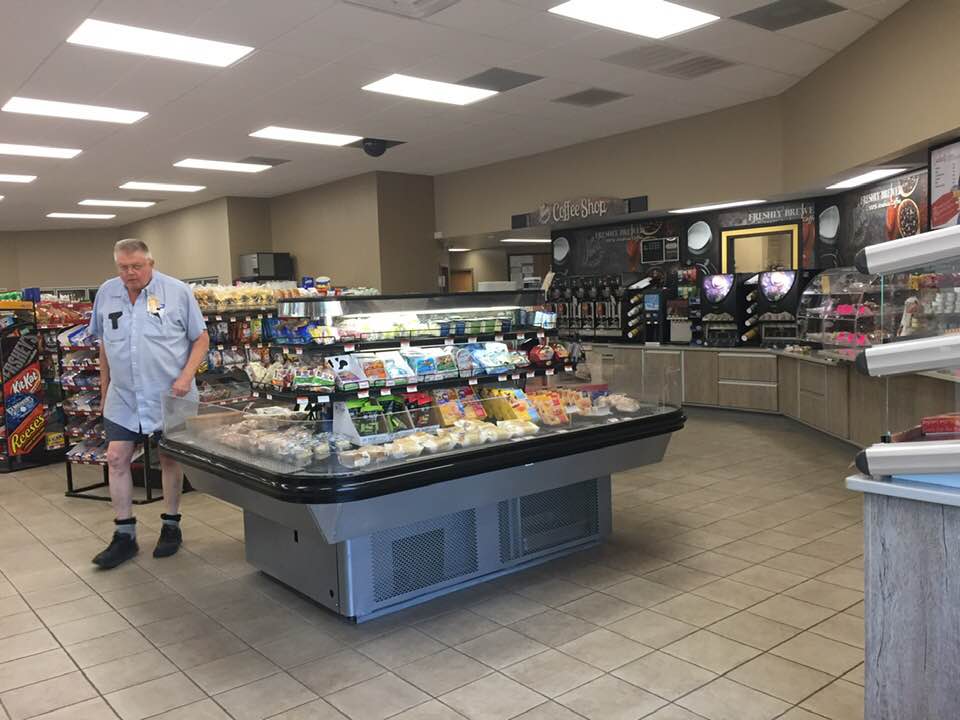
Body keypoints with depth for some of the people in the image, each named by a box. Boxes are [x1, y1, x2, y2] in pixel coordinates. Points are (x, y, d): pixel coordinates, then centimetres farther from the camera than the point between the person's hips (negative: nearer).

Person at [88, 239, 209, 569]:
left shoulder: (177, 291, -8)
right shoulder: (106, 293, 3)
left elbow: (201, 339, -4)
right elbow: (104, 345, 14)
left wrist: (186, 376, -16)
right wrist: (105, 389, 15)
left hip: (169, 396, -3)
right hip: (123, 397, 3)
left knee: (170, 458, 8)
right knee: (116, 458, 1)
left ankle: (171, 526, 24)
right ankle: (125, 535, 12)